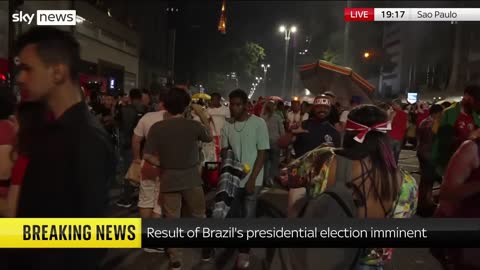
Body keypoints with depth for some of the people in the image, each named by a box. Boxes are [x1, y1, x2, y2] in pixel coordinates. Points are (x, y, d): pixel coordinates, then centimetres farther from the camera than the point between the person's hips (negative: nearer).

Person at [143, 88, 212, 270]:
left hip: (169, 179, 0)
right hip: (191, 178, 0)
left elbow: (147, 156, -11)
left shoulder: (157, 127, -9)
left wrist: (163, 164, 3)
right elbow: (209, 137, 11)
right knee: (199, 216, 19)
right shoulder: (194, 125, -9)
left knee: (172, 220, 11)